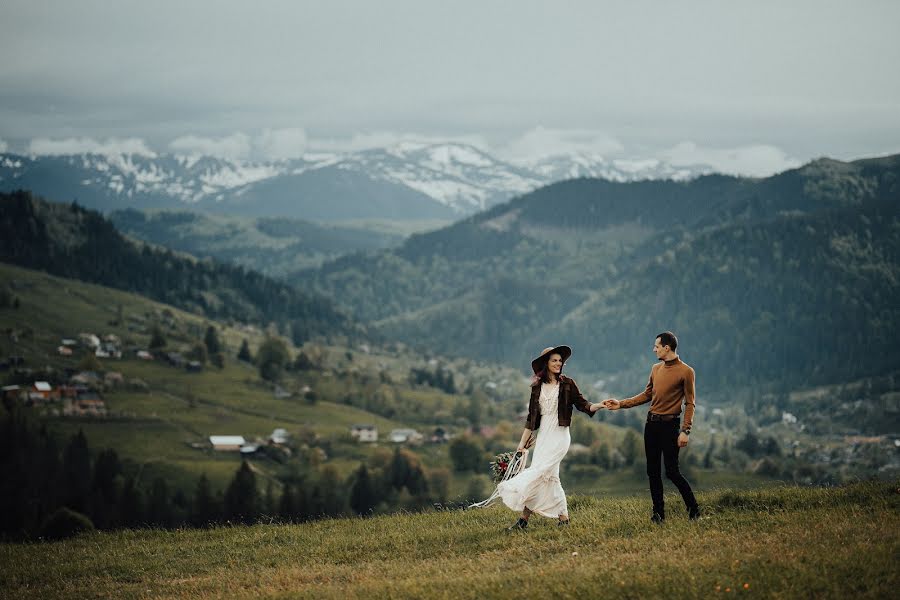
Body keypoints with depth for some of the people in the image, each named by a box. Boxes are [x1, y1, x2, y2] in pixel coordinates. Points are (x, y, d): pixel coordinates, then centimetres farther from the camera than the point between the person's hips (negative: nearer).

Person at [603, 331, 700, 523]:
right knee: (653, 471, 7)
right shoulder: (656, 369, 12)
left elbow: (689, 403, -9)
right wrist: (621, 404, 13)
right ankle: (658, 512, 14)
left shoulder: (685, 371, -8)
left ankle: (693, 509, 4)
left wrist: (685, 431, -16)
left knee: (672, 471, -9)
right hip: (651, 424, 7)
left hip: (670, 425, -7)